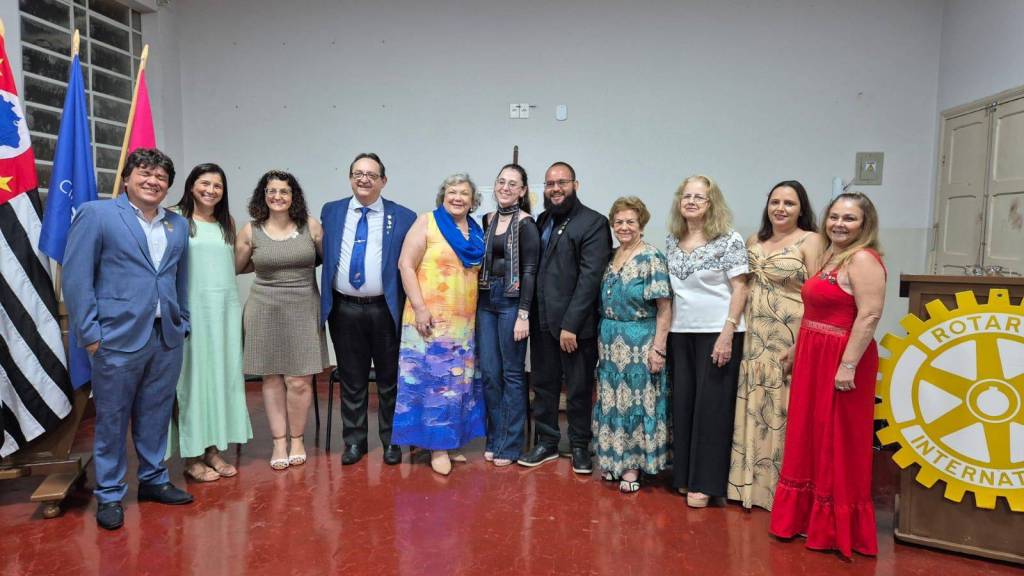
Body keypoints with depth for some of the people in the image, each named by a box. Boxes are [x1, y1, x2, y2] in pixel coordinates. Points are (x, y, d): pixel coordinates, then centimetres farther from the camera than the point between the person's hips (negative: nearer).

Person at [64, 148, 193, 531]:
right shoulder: (95, 214, -2)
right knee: (112, 420, 7)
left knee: (156, 415, 13)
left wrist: (183, 323, 11)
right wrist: (89, 331, -10)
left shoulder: (178, 225, 12)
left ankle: (153, 480, 29)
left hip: (167, 338, 4)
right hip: (118, 338, -4)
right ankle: (109, 495, 20)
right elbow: (76, 277, -6)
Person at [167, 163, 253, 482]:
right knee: (193, 376, 0)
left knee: (222, 375, 8)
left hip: (226, 306, 5)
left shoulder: (227, 222, 14)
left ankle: (213, 448, 19)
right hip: (191, 307, -5)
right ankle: (192, 456, 9)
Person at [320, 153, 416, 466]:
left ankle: (391, 441, 25)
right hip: (344, 309, 2)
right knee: (352, 380, 12)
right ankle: (354, 440, 26)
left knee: (389, 379, 9)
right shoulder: (331, 212, 7)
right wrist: (324, 303, 0)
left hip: (385, 310, -2)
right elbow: (320, 255, 10)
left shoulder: (403, 217, 0)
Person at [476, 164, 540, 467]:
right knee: (489, 373, 9)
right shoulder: (488, 220, 11)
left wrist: (523, 315, -16)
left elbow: (529, 270, -11)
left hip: (511, 301, -6)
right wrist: (476, 301, 10)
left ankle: (510, 444, 14)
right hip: (485, 300, 6)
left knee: (512, 374, 3)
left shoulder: (525, 224, -7)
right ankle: (494, 439, 23)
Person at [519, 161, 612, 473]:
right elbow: (534, 267, 11)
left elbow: (590, 277, -15)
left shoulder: (593, 223, -8)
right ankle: (547, 443, 28)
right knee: (544, 385, 14)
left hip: (574, 323, -6)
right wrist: (530, 313, 2)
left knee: (579, 389, 7)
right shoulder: (543, 220, 12)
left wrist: (570, 324, -18)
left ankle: (580, 446, 24)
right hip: (542, 321, 6)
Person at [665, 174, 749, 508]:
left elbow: (739, 288, -8)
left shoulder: (729, 240, -6)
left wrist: (727, 334, -15)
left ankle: (705, 483, 11)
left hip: (716, 332, -5)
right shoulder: (672, 241, 9)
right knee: (682, 403, 9)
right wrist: (663, 333, 9)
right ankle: (683, 475, 22)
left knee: (711, 405, 1)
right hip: (680, 332, 5)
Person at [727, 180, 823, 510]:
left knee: (783, 410, -1)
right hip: (755, 338, 6)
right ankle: (751, 480, 23)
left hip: (790, 340, -5)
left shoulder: (810, 241, -4)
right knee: (753, 407, 10)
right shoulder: (754, 241, 13)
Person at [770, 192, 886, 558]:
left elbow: (869, 316, -21)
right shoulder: (829, 255, 14)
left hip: (840, 360, -9)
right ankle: (808, 515, 31)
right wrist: (797, 349, 18)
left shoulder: (863, 259, -14)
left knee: (836, 443, 3)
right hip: (813, 357, 9)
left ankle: (837, 529, 18)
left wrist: (848, 365, -24)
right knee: (809, 437, 16)